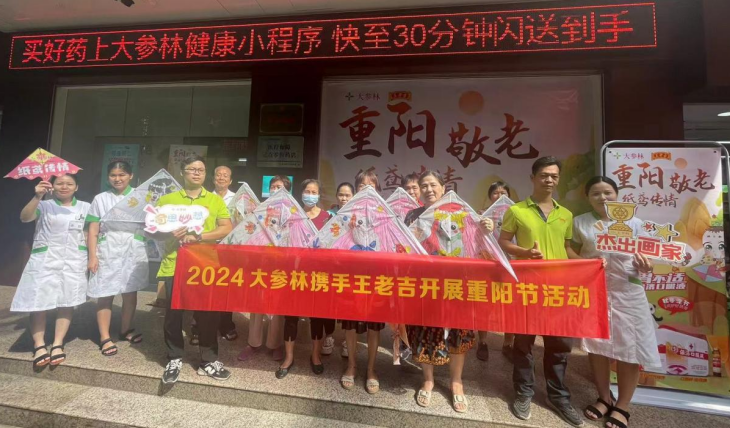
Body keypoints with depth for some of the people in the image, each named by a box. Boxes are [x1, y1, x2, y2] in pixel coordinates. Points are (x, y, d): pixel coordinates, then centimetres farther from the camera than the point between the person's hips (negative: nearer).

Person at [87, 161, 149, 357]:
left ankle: (126, 330, 27)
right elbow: (93, 230, 3)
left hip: (133, 252, 1)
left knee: (130, 292, 10)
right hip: (107, 252, 0)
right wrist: (92, 256, -3)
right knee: (105, 295, 3)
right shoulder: (100, 199, 5)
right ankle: (105, 338, 14)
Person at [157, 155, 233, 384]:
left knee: (208, 312, 6)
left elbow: (227, 229, -3)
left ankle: (208, 361, 21)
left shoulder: (215, 200, 6)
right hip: (174, 264, 1)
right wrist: (170, 234, -13)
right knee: (174, 312, 9)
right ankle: (175, 359, 29)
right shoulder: (167, 200, 8)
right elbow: (155, 230, 9)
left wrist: (198, 237, -14)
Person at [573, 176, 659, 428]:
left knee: (628, 350, 5)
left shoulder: (633, 222, 4)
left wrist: (644, 266, -17)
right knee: (597, 346, 10)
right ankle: (604, 398, 30)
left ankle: (622, 406, 24)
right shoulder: (580, 222, 3)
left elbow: (642, 257, 5)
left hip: (627, 293, 0)